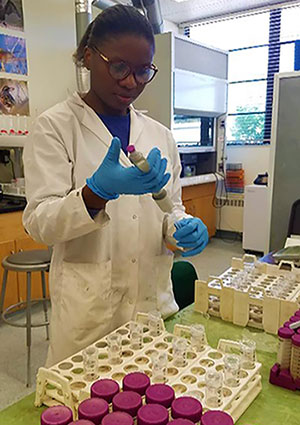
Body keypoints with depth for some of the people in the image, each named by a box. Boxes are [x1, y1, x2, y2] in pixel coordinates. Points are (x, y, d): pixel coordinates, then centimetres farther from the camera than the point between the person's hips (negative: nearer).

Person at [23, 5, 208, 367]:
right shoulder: (55, 126, -6)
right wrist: (98, 191, -29)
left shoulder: (160, 136, 7)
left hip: (155, 300, 4)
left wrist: (182, 228, -10)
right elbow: (40, 224, -11)